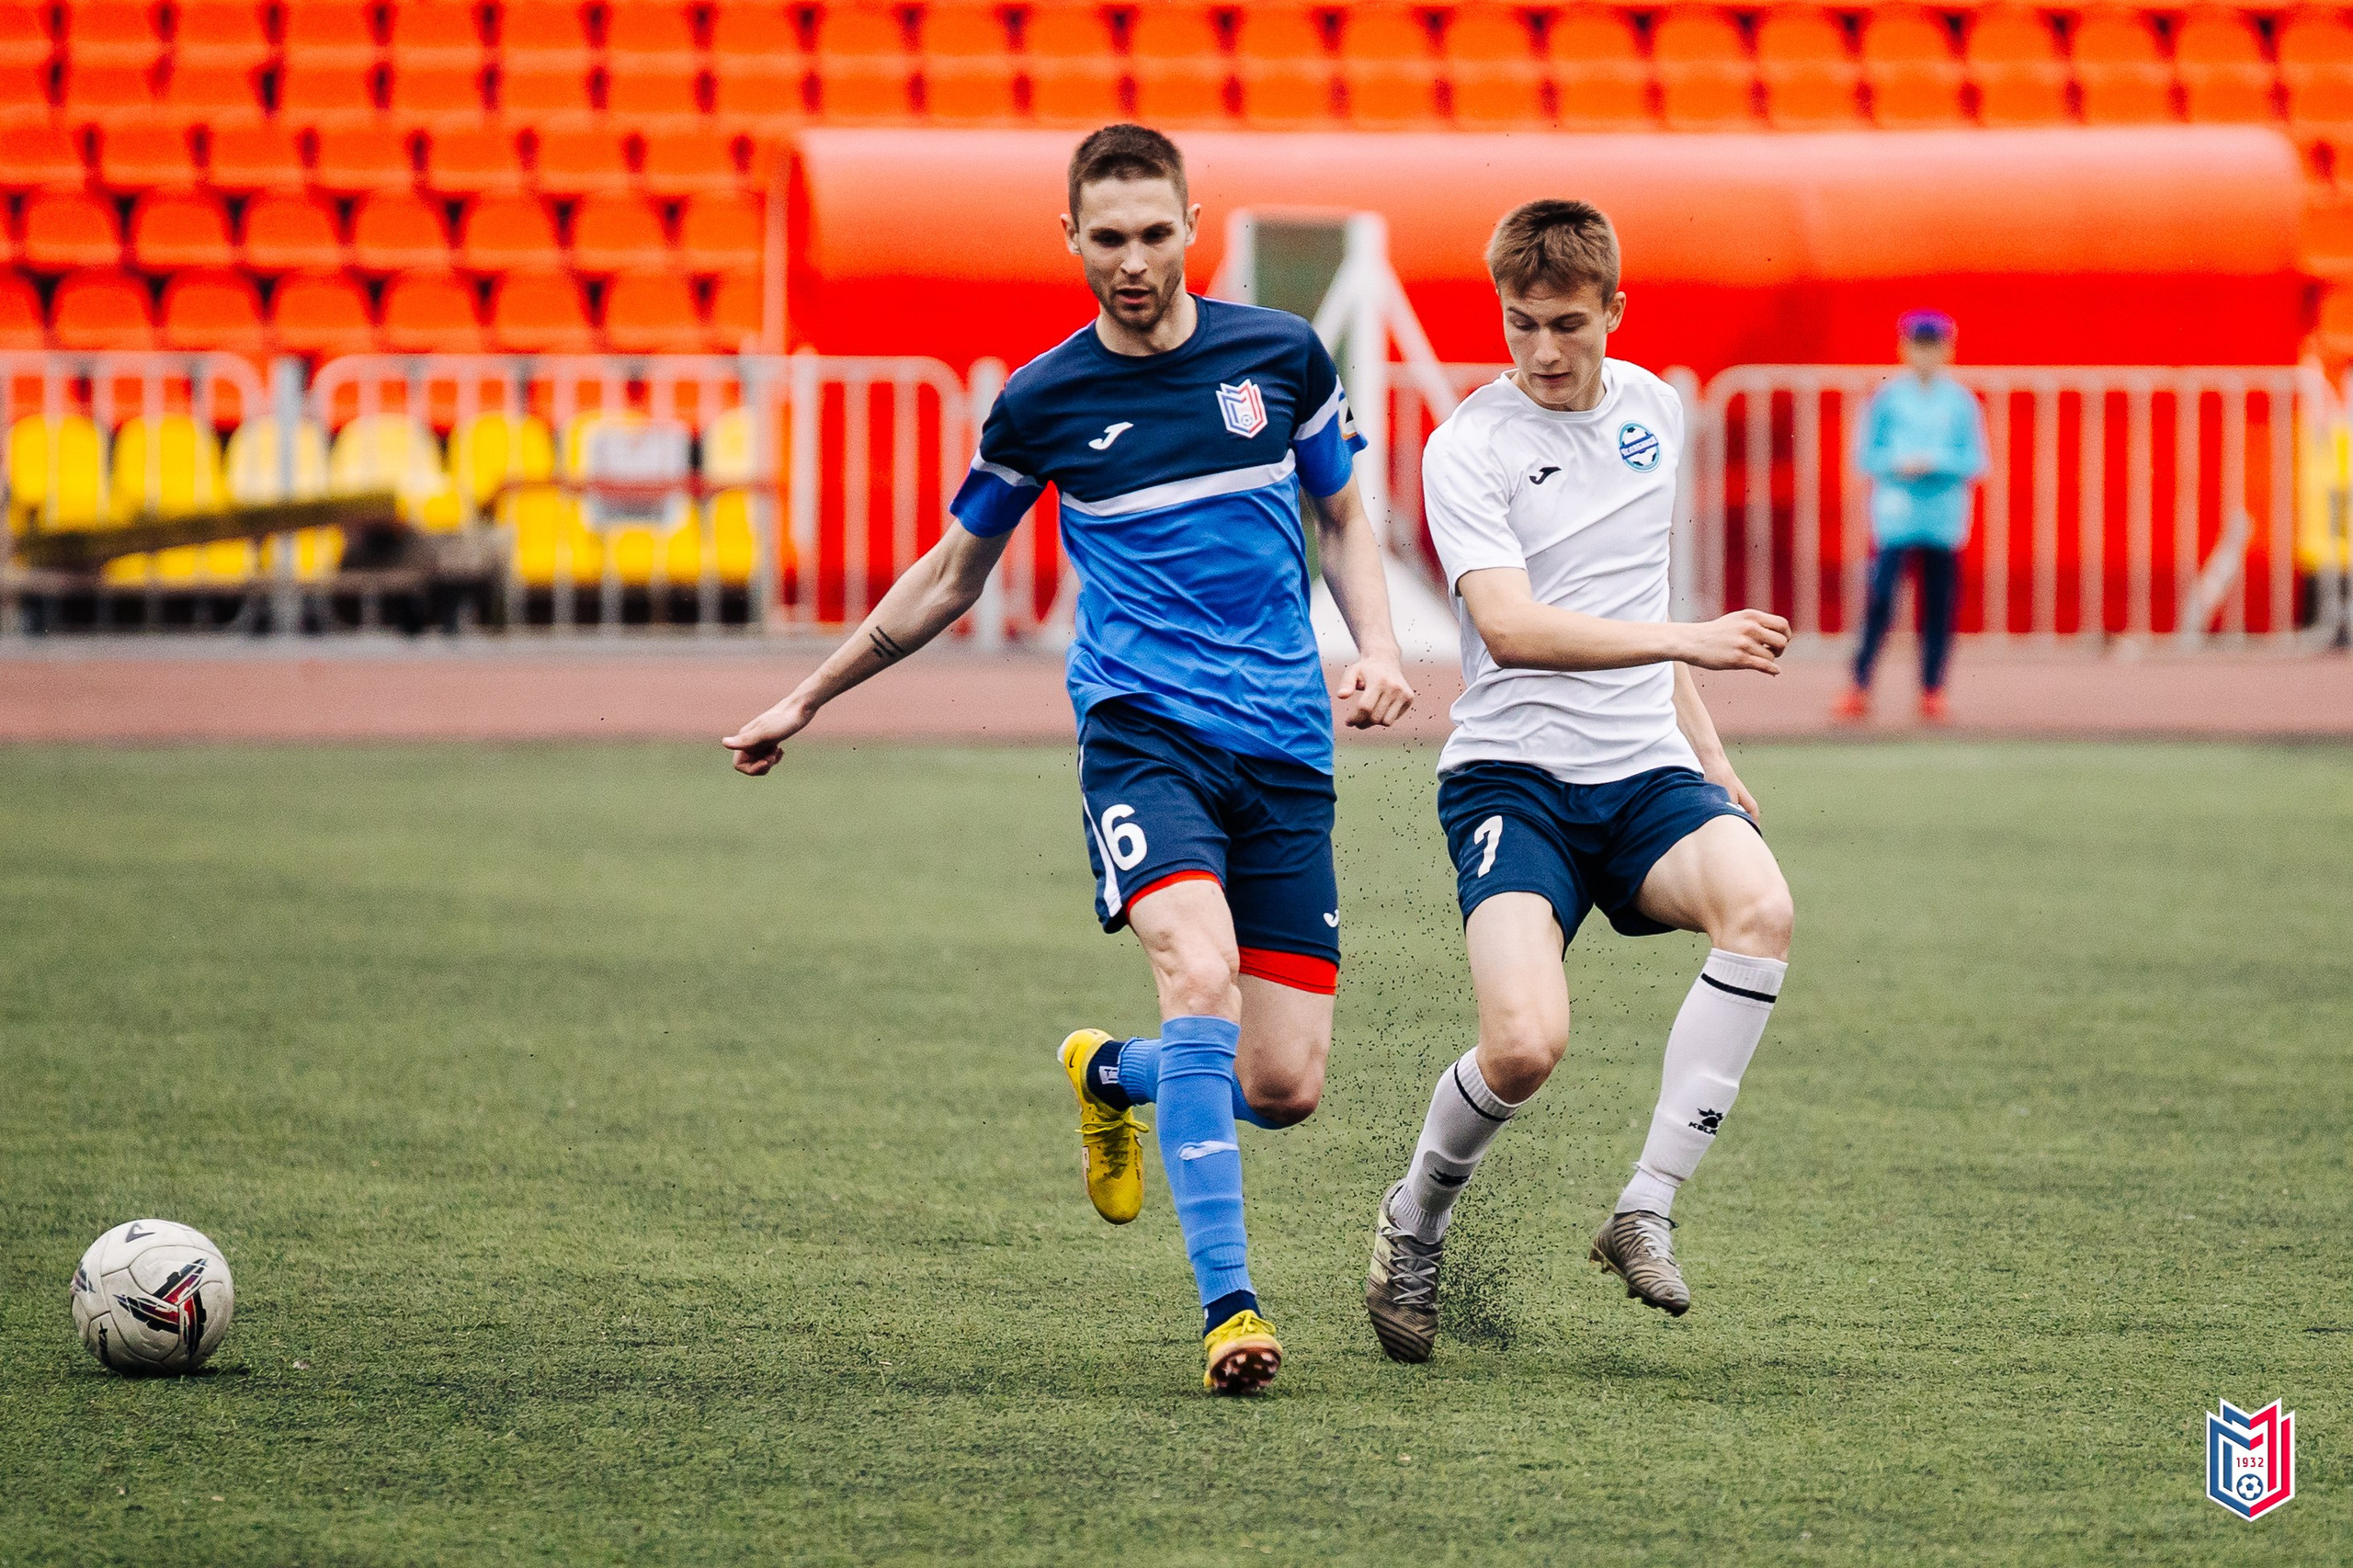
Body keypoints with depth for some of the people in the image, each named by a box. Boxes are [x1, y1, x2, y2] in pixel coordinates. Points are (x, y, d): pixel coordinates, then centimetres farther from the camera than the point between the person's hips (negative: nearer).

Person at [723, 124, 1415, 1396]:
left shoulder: (1280, 356, 6)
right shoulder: (1040, 402, 3)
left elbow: (1343, 520, 20)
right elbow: (950, 577, 18)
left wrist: (1376, 650, 1)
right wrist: (806, 700, 21)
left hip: (1286, 751, 2)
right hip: (1143, 730, -2)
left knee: (1283, 1087, -3)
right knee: (1201, 973, -30)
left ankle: (1110, 1074, 32)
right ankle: (1227, 1308, -28)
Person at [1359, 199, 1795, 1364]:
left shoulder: (1654, 408, 13)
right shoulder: (1468, 448, -8)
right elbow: (1510, 628, -22)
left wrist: (1707, 750, 27)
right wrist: (1685, 641, -32)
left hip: (1646, 768, 5)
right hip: (1513, 775, -5)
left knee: (1759, 908, -29)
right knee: (1526, 1044, -25)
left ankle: (1645, 1212, -20)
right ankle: (1413, 1224, 8)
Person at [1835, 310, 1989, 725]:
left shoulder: (1961, 402, 6)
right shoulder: (1887, 397, 4)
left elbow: (1976, 461, 3)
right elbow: (1865, 455, 5)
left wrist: (1933, 463, -12)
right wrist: (1897, 464, -14)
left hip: (1944, 518, 1)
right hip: (1893, 516, -1)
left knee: (1939, 607, 2)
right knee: (1880, 601, -8)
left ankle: (1932, 691, 10)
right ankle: (1859, 687, -3)